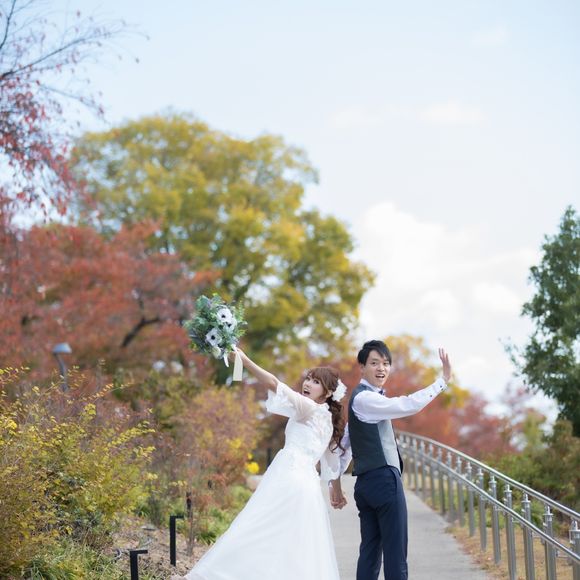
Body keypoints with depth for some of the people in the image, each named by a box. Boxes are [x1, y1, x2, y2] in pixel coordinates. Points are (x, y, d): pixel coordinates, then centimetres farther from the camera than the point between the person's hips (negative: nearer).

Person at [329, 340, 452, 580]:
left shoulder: (363, 399, 21)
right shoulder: (364, 398, -10)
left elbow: (344, 442, 24)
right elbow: (408, 405, -21)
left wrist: (335, 480, 27)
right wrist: (443, 380, -18)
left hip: (367, 483, 10)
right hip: (384, 479, -10)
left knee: (370, 553, 8)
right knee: (395, 556, -8)